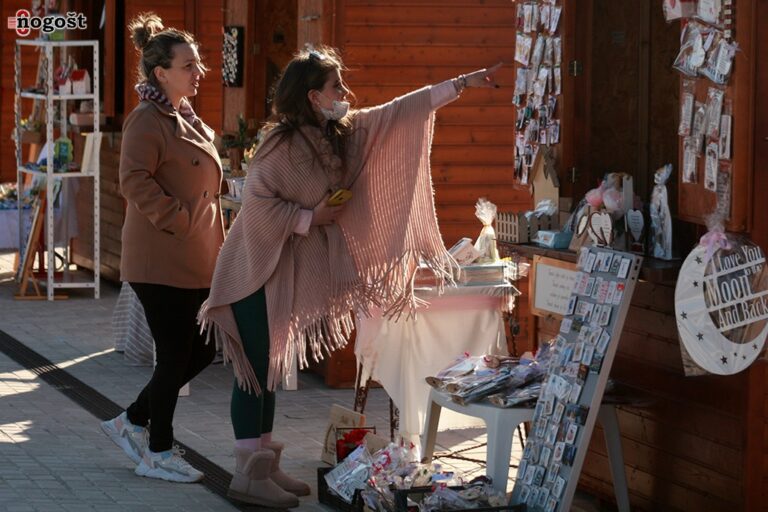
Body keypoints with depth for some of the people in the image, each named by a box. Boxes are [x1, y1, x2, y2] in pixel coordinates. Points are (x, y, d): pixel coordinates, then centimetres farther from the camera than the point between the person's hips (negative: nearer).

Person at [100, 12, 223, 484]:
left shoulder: (187, 119, 16)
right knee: (175, 355, -2)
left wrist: (213, 240, 18)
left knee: (204, 347, 11)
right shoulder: (147, 121, -13)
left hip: (197, 260, 9)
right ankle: (158, 453, 12)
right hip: (162, 261, -9)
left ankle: (133, 422, 24)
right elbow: (135, 180, -23)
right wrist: (178, 221, -22)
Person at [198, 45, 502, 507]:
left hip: (287, 270, 8)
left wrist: (461, 85, 4)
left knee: (270, 367, 12)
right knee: (255, 369, -6)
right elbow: (257, 201, -22)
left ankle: (265, 465, 18)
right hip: (255, 268, -8)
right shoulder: (283, 145, -19)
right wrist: (310, 219, -17)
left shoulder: (344, 133, 4)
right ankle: (249, 474, -3)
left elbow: (400, 112, 6)